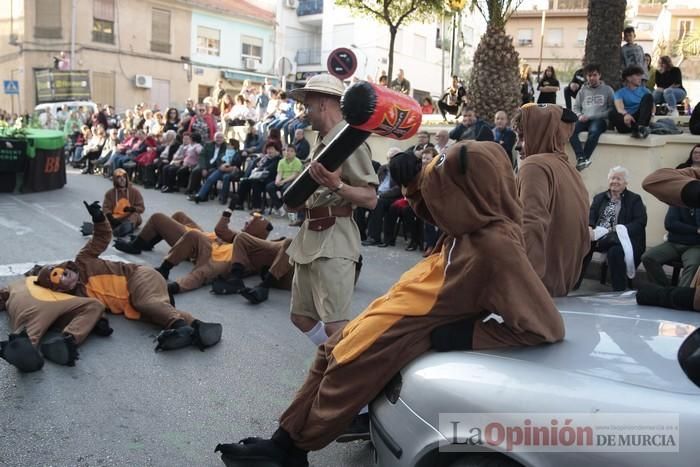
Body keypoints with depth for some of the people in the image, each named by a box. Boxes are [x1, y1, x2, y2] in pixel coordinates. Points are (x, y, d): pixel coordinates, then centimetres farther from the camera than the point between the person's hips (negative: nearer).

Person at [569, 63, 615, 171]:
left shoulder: (607, 89, 12)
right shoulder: (583, 90, 21)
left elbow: (612, 108, 6)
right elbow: (576, 107, 20)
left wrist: (591, 116, -9)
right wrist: (580, 116, -4)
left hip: (600, 120, -3)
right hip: (584, 120, 3)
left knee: (594, 131, -40)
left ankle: (583, 159, -34)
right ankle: (581, 158, -40)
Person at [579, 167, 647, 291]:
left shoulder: (635, 199, 10)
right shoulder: (599, 197, 21)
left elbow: (640, 222, -3)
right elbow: (590, 215, 7)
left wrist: (620, 230, -20)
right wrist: (589, 228, -17)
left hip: (621, 238, -3)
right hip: (598, 235, 3)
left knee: (615, 250, -38)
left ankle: (619, 291, -25)